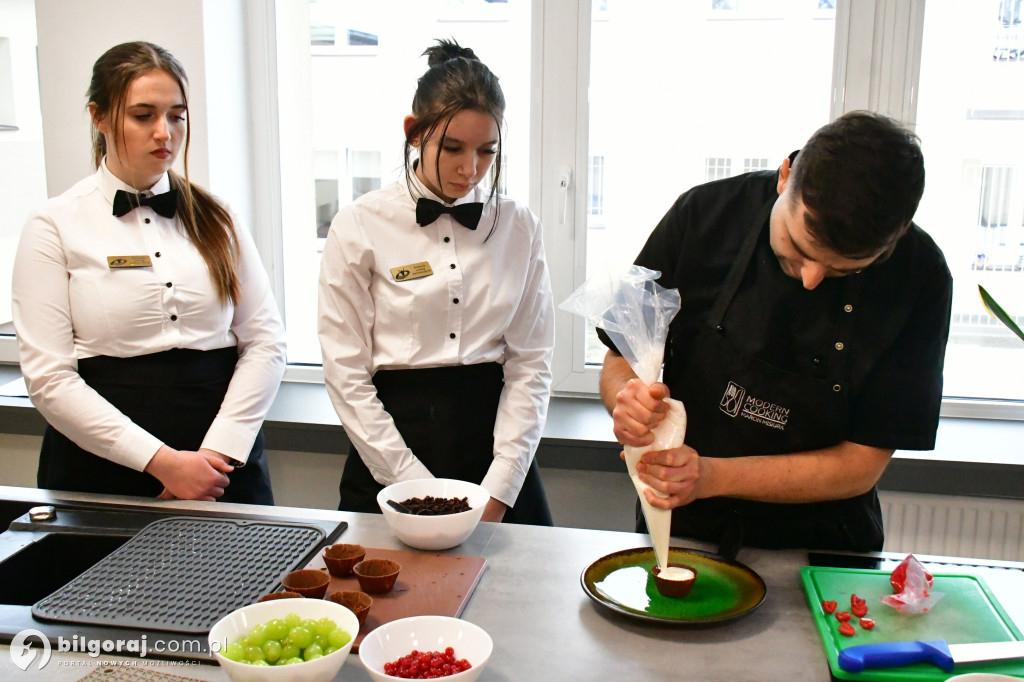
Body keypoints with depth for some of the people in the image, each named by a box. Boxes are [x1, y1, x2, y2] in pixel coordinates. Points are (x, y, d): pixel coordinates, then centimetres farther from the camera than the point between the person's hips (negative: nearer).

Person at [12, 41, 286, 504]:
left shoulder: (215, 220, 6)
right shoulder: (55, 227, -1)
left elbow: (264, 340, 0)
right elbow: (48, 378, -8)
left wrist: (220, 450, -11)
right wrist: (161, 461, -15)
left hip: (224, 464, 2)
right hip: (103, 471, -2)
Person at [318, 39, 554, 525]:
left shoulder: (518, 227, 2)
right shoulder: (359, 226, -5)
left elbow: (530, 362, -1)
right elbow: (347, 374, -7)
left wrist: (498, 490, -9)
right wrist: (417, 489, -11)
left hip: (496, 437, 2)